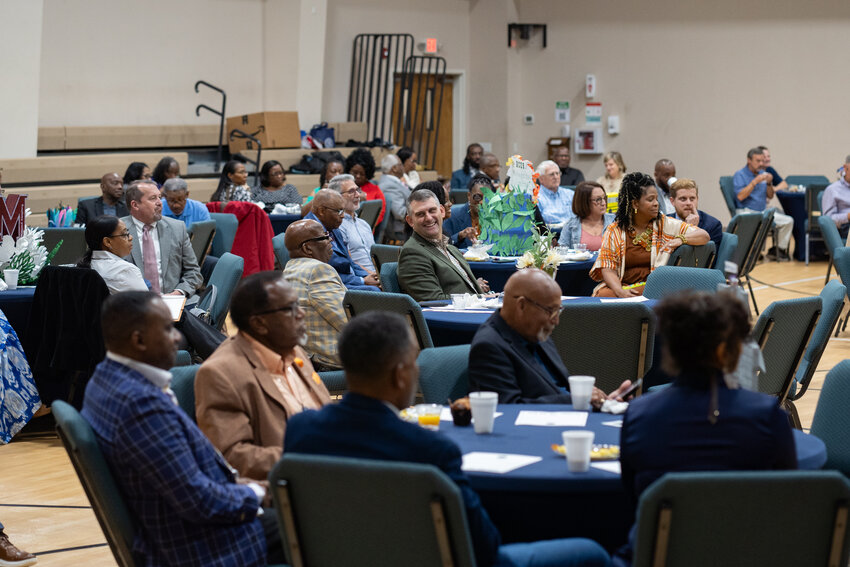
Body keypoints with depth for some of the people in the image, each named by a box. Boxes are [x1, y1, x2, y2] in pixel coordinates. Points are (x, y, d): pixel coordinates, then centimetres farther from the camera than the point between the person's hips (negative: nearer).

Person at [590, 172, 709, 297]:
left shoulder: (666, 225, 9)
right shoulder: (614, 231, 9)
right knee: (602, 295, -31)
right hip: (624, 286, 1)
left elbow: (704, 236, 5)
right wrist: (620, 291, -19)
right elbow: (608, 269, 2)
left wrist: (681, 239, -17)